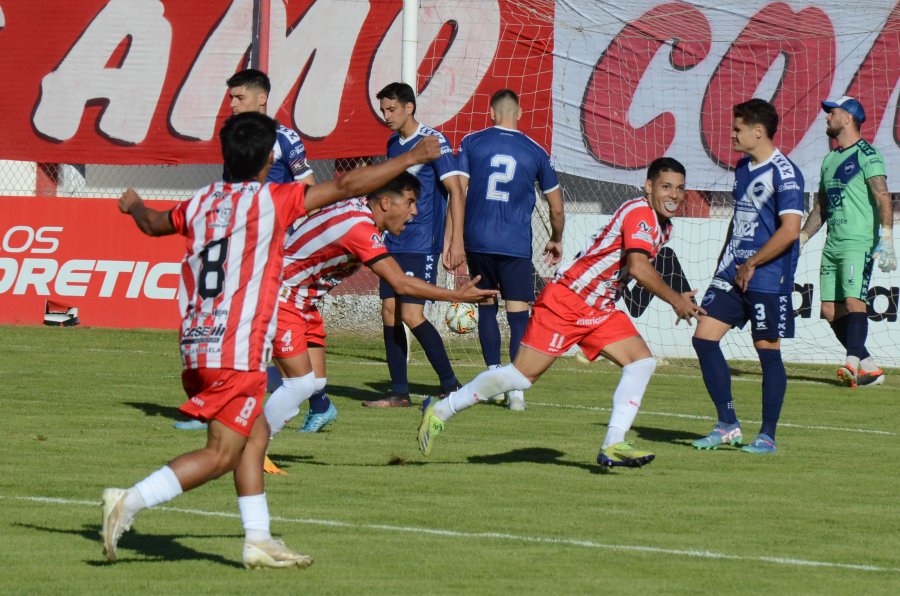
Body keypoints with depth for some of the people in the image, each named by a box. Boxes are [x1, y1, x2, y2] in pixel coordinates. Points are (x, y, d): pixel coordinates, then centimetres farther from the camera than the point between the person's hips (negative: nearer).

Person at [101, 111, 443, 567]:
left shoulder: (202, 202, 12)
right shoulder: (269, 201, -6)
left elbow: (153, 223, 33)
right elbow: (346, 186, -6)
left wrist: (134, 205, 57)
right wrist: (412, 158, 4)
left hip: (197, 342, 8)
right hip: (237, 351, -8)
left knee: (255, 434, 18)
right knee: (221, 454, -6)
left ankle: (258, 540, 15)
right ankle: (128, 502, -17)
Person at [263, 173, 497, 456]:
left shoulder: (359, 208, 1)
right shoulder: (358, 227, -29)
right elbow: (400, 284, -33)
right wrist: (458, 296, -29)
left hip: (303, 302, 10)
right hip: (277, 295, -10)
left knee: (315, 381, 7)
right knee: (301, 383, -15)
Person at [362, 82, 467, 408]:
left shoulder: (433, 142, -10)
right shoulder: (393, 144, 14)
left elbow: (455, 191, -12)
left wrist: (456, 241, -18)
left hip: (422, 245, -8)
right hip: (394, 243, 8)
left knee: (411, 315, -13)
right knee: (389, 313, 3)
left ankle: (450, 384, -3)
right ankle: (399, 392, 8)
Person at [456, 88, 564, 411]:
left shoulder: (472, 142, 4)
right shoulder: (535, 152, 6)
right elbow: (557, 207, 13)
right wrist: (556, 240, 30)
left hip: (477, 240, 1)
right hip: (515, 245, -1)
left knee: (486, 307, 17)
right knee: (518, 313, -1)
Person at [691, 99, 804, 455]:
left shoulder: (784, 173, -14)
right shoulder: (743, 167, 13)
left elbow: (789, 230, -21)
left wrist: (750, 265, -16)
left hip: (767, 278, -9)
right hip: (733, 272, 9)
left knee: (767, 350, -1)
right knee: (704, 338, 1)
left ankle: (767, 436, 8)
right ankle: (727, 426, 8)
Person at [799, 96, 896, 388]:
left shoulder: (866, 154, -5)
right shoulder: (830, 160, 21)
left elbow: (882, 196, -15)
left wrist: (886, 239, -26)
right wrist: (801, 239, 24)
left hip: (859, 243, -8)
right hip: (833, 244, 8)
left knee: (853, 301, -22)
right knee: (830, 310, 1)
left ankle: (854, 362, -33)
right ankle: (869, 368, 6)